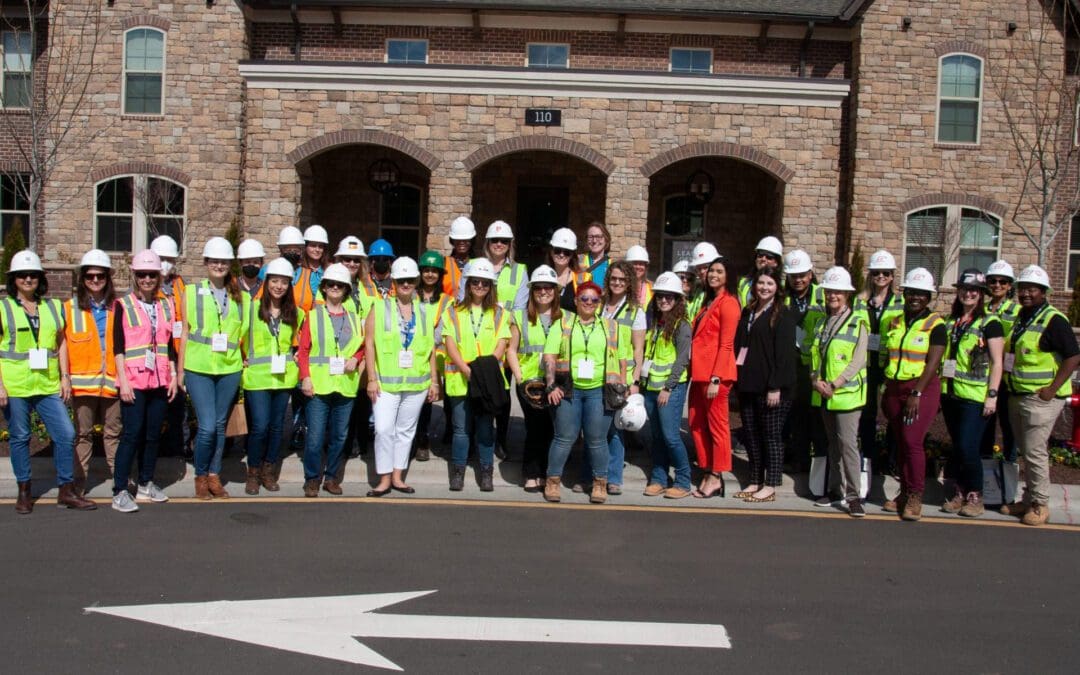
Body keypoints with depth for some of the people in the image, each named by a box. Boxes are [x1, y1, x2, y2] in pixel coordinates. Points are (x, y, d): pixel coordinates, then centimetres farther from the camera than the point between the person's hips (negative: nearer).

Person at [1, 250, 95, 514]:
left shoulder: (54, 307, 12)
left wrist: (65, 377, 8)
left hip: (48, 385, 3)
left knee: (66, 434, -2)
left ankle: (66, 491, 9)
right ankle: (24, 492, 20)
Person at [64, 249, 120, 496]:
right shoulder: (70, 309, 4)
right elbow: (61, 344, 1)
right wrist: (64, 377, -6)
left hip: (111, 381, 1)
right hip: (82, 381, -1)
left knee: (114, 432, 8)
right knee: (83, 433, 6)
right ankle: (79, 483, 13)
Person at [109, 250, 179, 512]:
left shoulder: (166, 305, 12)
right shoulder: (124, 305, -1)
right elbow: (118, 346, -5)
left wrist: (173, 376, 8)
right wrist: (123, 381, -11)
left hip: (159, 380, 4)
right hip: (133, 380, -4)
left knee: (153, 434, 8)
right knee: (133, 433, -8)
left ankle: (146, 485, 20)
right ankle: (119, 492, -2)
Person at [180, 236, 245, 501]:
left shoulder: (238, 296, 10)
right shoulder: (192, 292, 4)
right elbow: (184, 333, 5)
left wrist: (243, 359, 6)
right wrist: (180, 370, 3)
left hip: (229, 369, 3)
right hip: (198, 369, -3)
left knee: (220, 425, 9)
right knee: (207, 426, -9)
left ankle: (214, 476, 22)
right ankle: (200, 476, 12)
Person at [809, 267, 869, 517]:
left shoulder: (858, 322, -4)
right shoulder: (821, 323, 14)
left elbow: (859, 360, -11)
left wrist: (835, 384, -17)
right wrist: (816, 381, -5)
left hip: (847, 393, -6)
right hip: (823, 395, 6)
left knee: (848, 443, -10)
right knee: (833, 444, 13)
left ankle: (854, 495, -5)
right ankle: (836, 490, 21)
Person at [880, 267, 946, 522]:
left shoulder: (935, 325, -4)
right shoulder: (895, 323, 12)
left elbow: (933, 363, -13)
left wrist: (916, 393, -20)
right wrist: (886, 391, 12)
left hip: (922, 389, -5)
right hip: (895, 389, 5)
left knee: (912, 441, -11)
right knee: (900, 443, 8)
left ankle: (915, 497, 0)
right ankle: (904, 492, 17)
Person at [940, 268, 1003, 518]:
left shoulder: (989, 323, -2)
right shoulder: (950, 322, 14)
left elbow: (997, 363, -5)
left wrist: (992, 395, -12)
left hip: (975, 396, -5)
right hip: (950, 394, 5)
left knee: (967, 447, -9)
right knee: (957, 447, 10)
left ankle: (975, 497, 6)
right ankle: (958, 493, 19)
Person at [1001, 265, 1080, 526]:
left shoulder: (1053, 320, -12)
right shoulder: (1018, 318, 12)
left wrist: (1052, 389, -18)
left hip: (1041, 398, -8)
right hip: (1016, 395, 8)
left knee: (1035, 452, -6)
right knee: (1026, 451, 15)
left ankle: (1040, 505, 6)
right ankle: (1028, 500, 24)